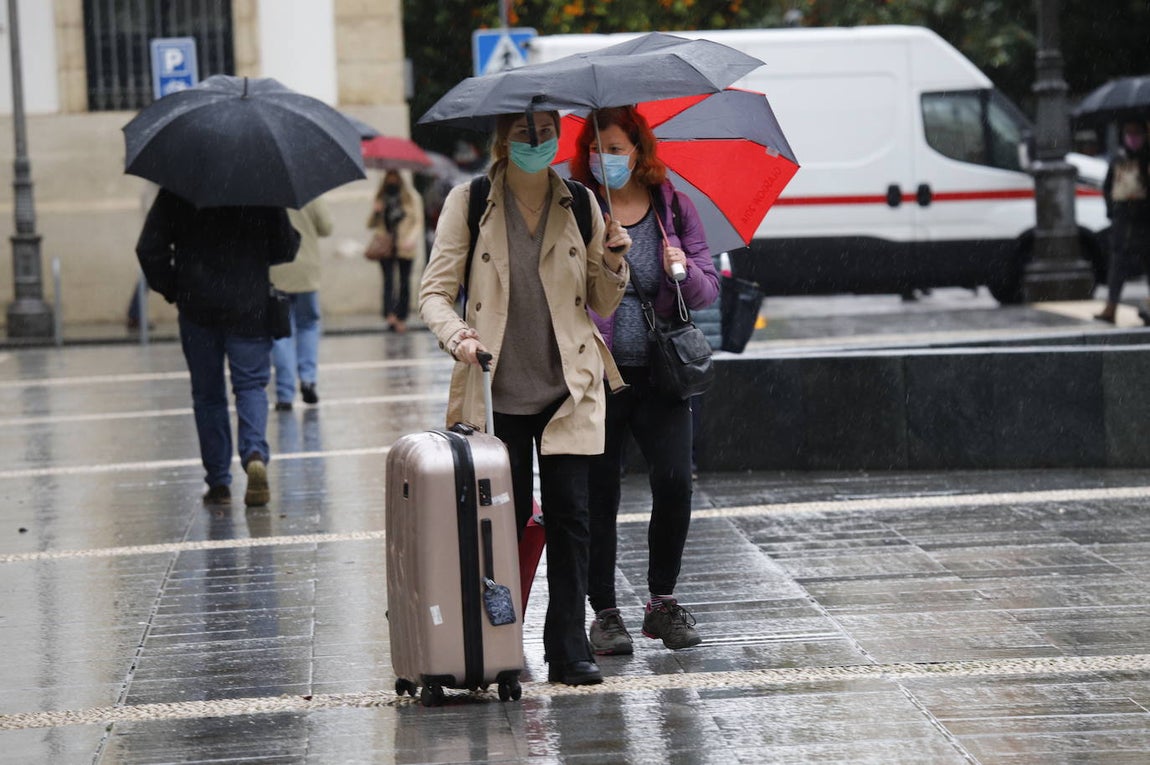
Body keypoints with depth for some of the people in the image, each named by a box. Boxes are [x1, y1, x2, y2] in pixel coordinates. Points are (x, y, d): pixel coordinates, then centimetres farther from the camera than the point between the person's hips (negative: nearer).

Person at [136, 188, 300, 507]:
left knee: (207, 394, 11)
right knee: (251, 385, 7)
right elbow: (286, 248, 1)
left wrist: (170, 289, 7)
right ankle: (255, 454, -21)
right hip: (249, 306, 0)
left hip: (197, 309, 0)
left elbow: (149, 249, -6)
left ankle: (218, 482, 11)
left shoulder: (175, 193, -4)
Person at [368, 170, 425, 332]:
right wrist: (375, 212, -5)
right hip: (386, 247, 1)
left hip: (405, 247, -1)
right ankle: (390, 316, -28)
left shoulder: (412, 198, 7)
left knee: (404, 282, 2)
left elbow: (418, 222, 1)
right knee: (388, 280, -14)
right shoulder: (381, 199, 15)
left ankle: (402, 319, 8)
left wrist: (411, 240, -16)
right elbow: (370, 224, 17)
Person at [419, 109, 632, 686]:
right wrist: (457, 335, -21)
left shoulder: (579, 203, 8)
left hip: (567, 389, 2)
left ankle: (568, 649, 4)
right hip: (496, 390, -2)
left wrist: (612, 263, -6)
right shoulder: (469, 202, 1)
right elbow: (435, 291, -2)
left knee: (569, 514, -3)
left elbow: (600, 303, 15)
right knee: (506, 518, 1)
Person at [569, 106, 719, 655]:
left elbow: (708, 292, 9)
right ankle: (605, 613, 14)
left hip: (659, 373, 1)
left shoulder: (673, 208, 6)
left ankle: (662, 600, 10)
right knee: (597, 495, 1)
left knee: (674, 481, -10)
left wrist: (686, 270, -12)